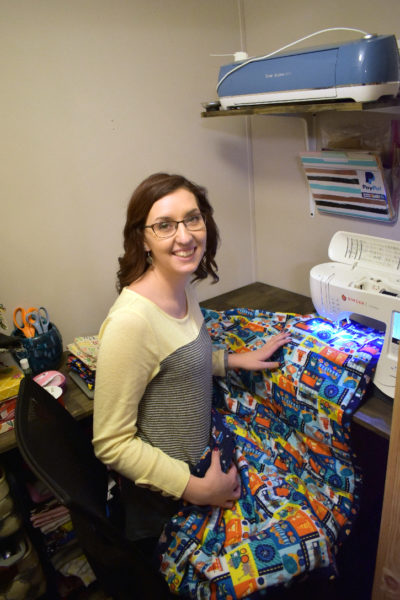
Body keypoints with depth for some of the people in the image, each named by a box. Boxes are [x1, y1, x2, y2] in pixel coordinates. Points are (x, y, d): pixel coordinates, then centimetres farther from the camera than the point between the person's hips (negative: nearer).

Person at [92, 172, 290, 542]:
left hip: (198, 464, 7)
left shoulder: (185, 287, -8)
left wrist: (235, 360, 2)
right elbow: (111, 442, -27)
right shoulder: (131, 321, -34)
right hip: (161, 495, -7)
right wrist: (196, 489, -22)